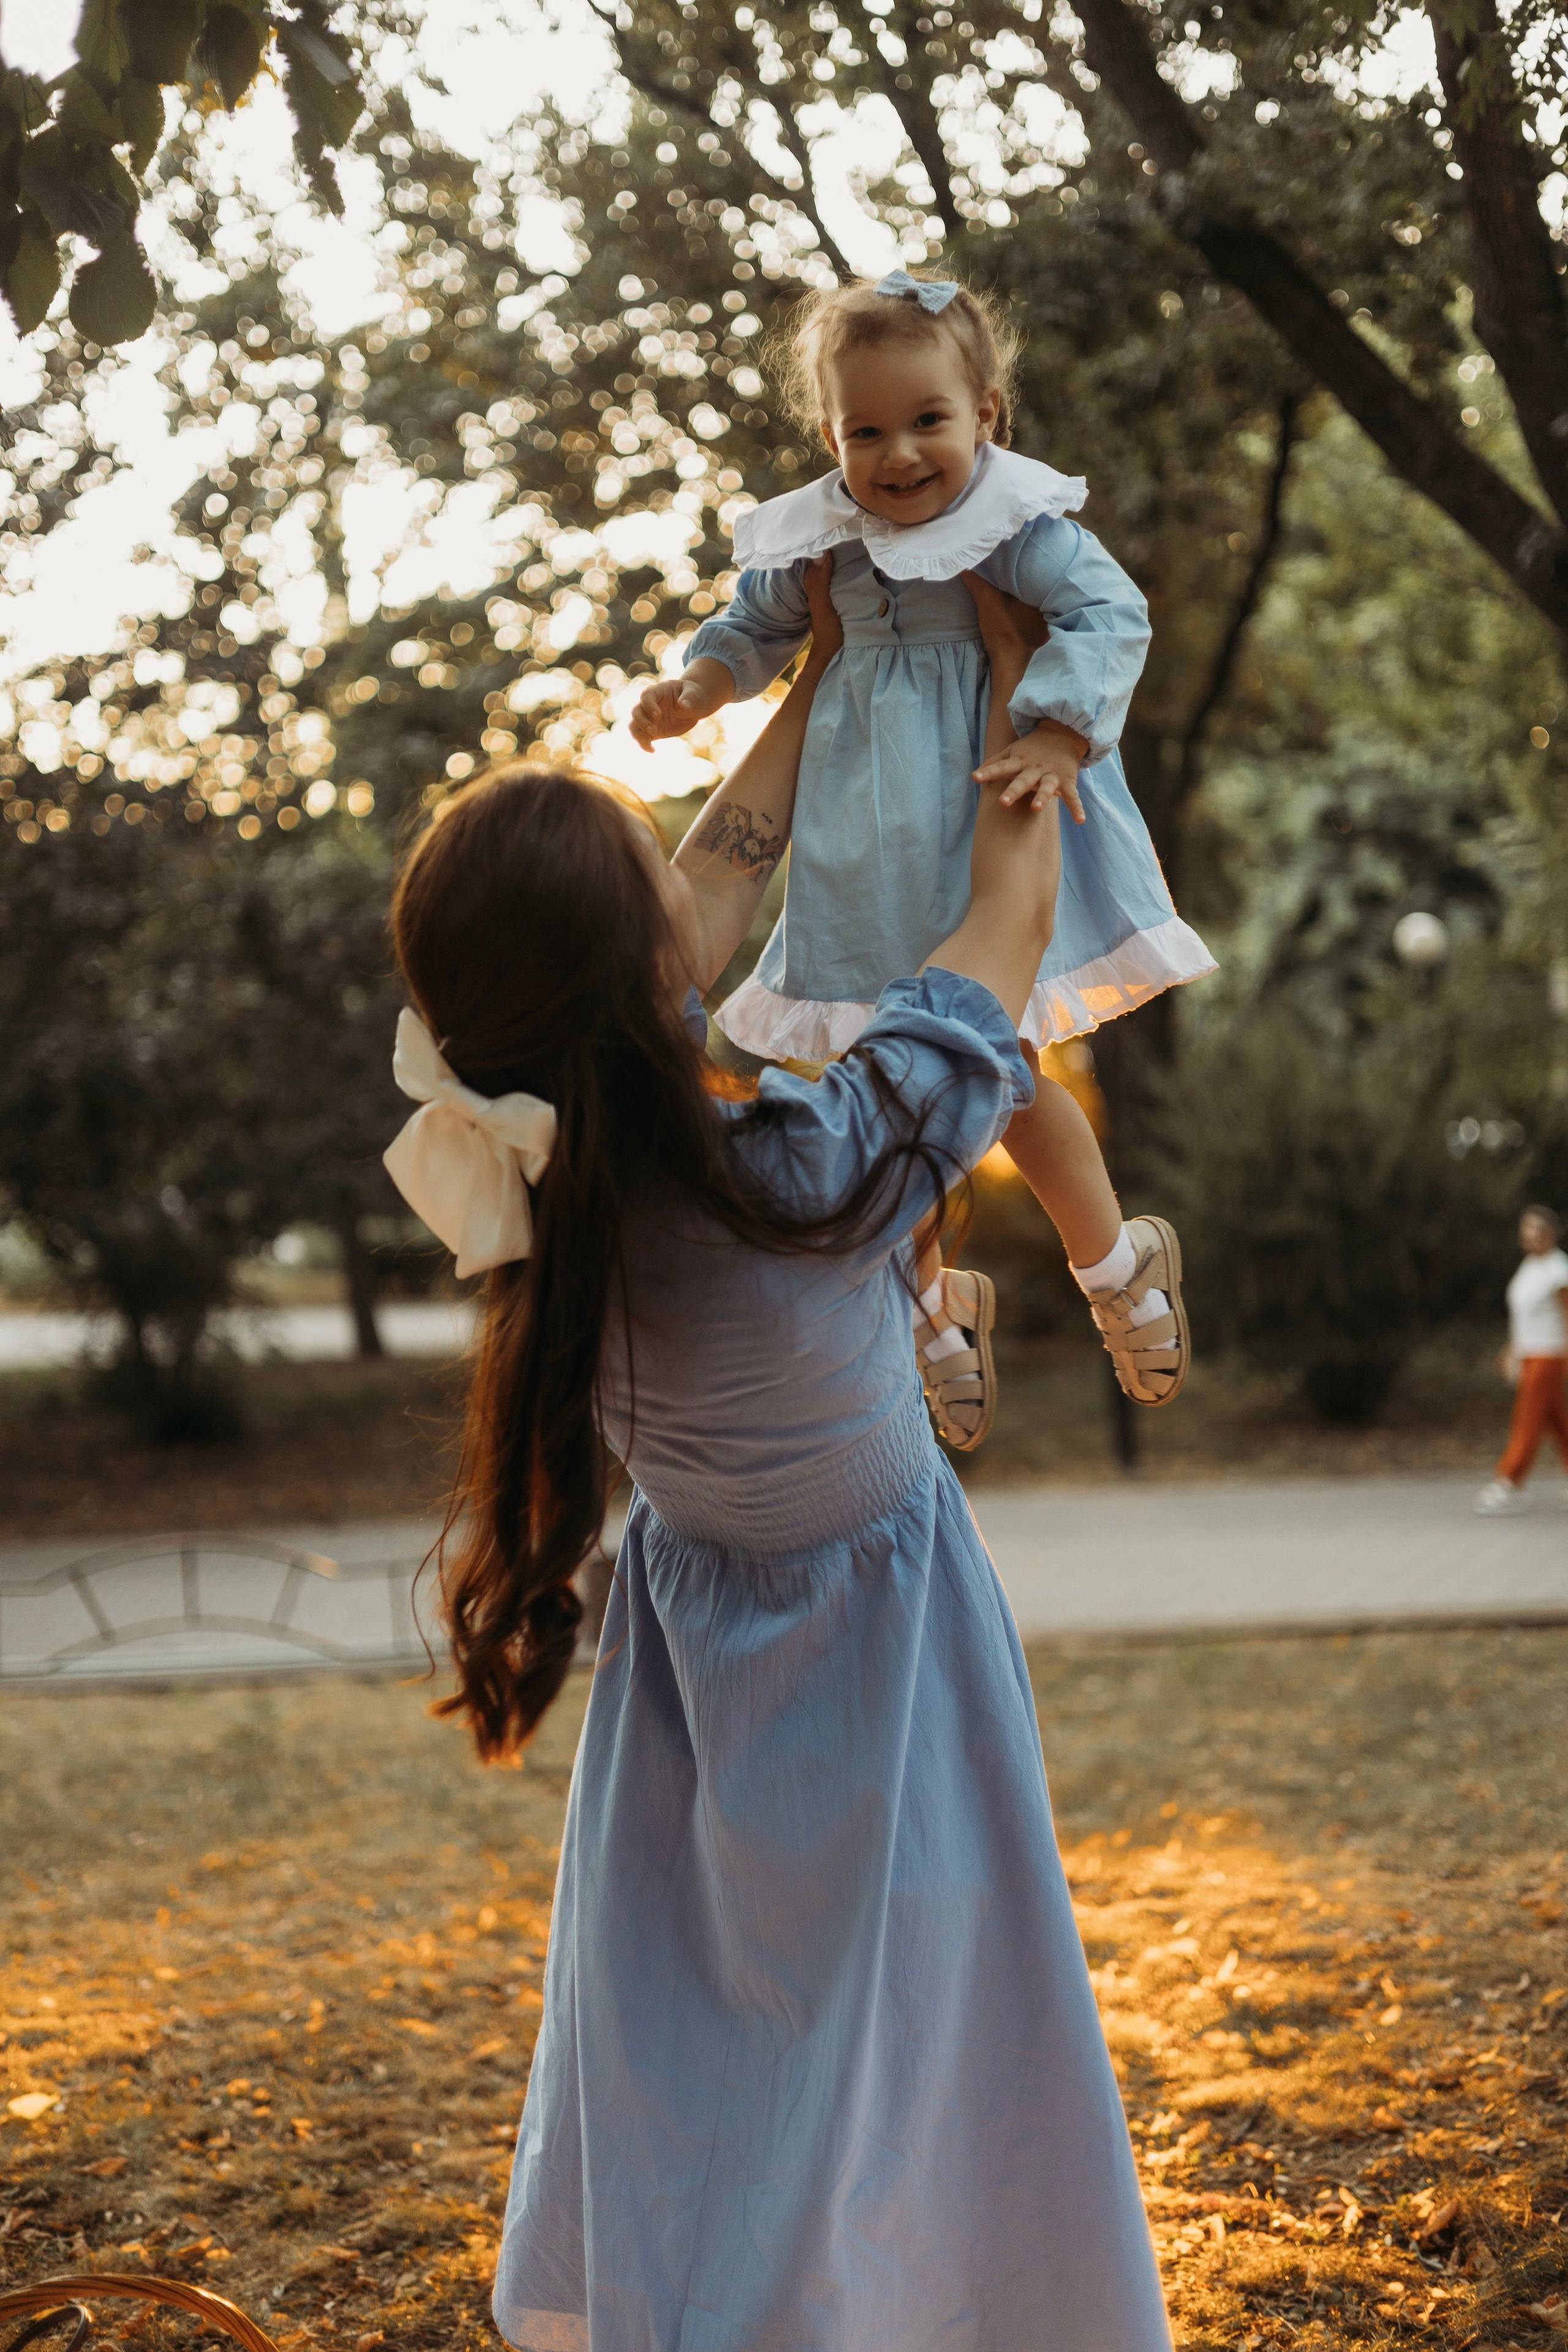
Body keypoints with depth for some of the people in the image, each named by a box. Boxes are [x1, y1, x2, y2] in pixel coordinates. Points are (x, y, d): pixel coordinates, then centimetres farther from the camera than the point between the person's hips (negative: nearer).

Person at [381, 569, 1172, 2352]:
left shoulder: (539, 1153, -19)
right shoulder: (816, 1172, -35)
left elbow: (719, 883, -3)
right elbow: (1015, 898, -19)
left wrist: (827, 668, 8)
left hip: (687, 1635, 5)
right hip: (870, 1637, -5)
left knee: (662, 2053, 18)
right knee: (897, 2053, 9)